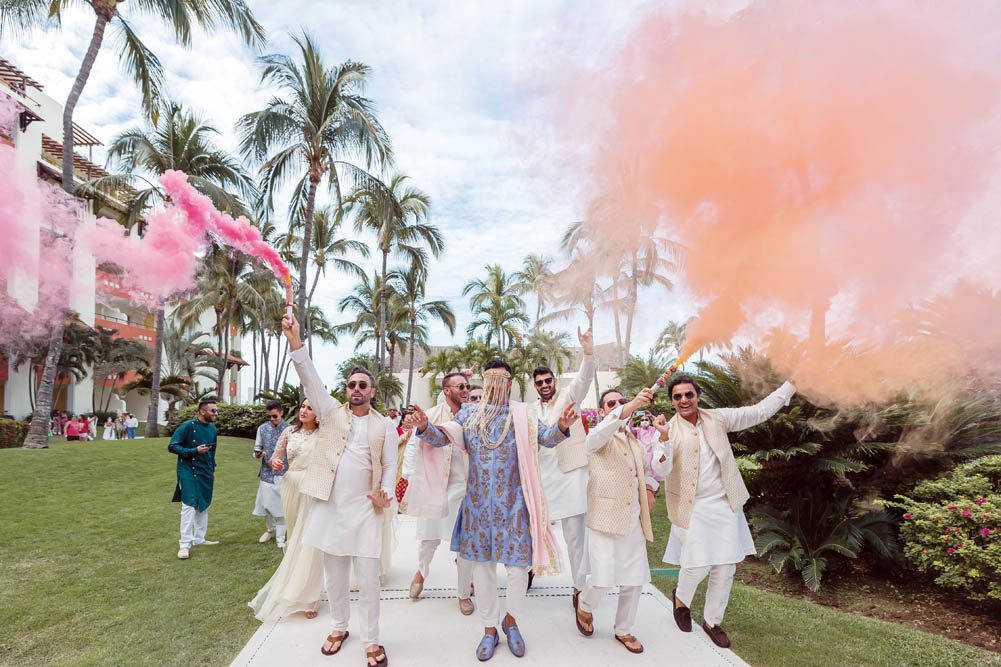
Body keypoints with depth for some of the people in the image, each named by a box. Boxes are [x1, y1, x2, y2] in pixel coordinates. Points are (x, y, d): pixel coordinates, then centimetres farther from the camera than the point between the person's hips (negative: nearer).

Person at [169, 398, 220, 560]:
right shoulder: (187, 426, -15)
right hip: (189, 472, -6)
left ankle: (199, 538, 24)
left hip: (205, 473, 7)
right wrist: (194, 451, -23)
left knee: (203, 505, 12)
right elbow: (172, 446, -14)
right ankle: (185, 544, 1)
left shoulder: (212, 428, 5)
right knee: (189, 505, -8)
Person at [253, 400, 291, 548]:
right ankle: (270, 530, 35)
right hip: (266, 472, 3)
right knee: (266, 503, 10)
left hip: (283, 473, -3)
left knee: (281, 505, 3)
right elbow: (257, 449, 8)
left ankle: (280, 537, 17)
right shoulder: (262, 428, 1)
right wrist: (258, 454, -13)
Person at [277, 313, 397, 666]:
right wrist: (295, 342, -20)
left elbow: (390, 466, 4)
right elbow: (310, 379, -8)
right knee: (334, 576, 16)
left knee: (368, 578, 2)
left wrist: (385, 494, -15)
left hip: (364, 509, -1)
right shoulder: (331, 412, 6)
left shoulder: (385, 426, 5)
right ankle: (339, 627, 37)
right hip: (328, 506, 1)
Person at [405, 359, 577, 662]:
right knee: (482, 566, 12)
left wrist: (562, 427, -31)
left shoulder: (523, 414, -1)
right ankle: (489, 628, 33)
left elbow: (547, 438, -7)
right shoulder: (469, 412, 4)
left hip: (513, 503, -1)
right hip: (478, 502, 2)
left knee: (518, 566, 4)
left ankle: (511, 619, 33)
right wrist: (424, 427, -24)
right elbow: (443, 437, -1)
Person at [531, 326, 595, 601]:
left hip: (570, 475, -4)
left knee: (575, 535, 2)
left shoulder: (568, 397, -1)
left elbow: (584, 378, -19)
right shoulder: (531, 410, 10)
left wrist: (588, 352, -36)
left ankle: (579, 586, 15)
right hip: (541, 477, 4)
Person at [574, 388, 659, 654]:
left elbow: (647, 468, 33)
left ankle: (624, 630, 30)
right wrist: (631, 406, -45)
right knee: (604, 578, -8)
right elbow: (601, 432, -30)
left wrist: (650, 488, 10)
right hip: (605, 518, -6)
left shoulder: (636, 440, 17)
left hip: (634, 520, 6)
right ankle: (585, 607, 24)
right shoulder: (598, 437, -4)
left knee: (634, 580, 9)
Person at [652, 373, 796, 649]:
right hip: (693, 509, -3)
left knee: (725, 568, 9)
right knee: (697, 566, -4)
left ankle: (712, 621, 30)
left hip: (725, 506, 4)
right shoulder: (669, 430, -9)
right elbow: (661, 471, -18)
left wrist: (793, 382, 3)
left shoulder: (717, 418, 1)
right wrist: (664, 438, -34)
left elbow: (760, 411, 5)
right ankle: (681, 598, 30)